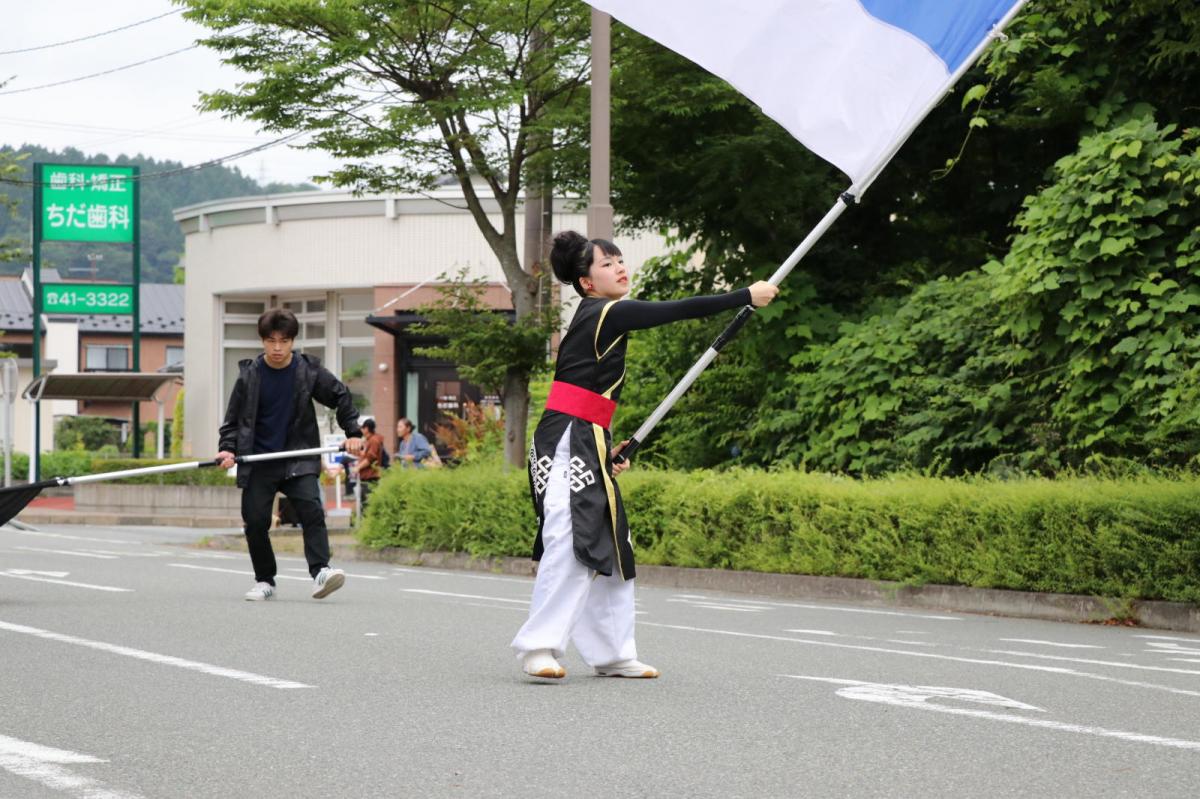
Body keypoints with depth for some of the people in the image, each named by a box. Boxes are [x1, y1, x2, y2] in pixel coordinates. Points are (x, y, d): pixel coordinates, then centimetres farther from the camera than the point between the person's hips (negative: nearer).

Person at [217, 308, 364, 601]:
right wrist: (228, 448, -9)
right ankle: (264, 581, 15)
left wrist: (352, 432, 4)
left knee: (312, 511, -19)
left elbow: (340, 396, 11)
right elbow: (234, 417, 5)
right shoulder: (249, 375, -2)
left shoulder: (309, 371, -3)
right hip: (259, 463, 1)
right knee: (255, 521, -1)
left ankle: (320, 572, -26)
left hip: (299, 459, -1)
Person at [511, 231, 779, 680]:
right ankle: (538, 646, -19)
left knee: (609, 546, 11)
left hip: (585, 442, 10)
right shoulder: (606, 314, -11)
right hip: (567, 442, -10)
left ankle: (611, 653, 15)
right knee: (570, 540, -18)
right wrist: (746, 297, -11)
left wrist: (606, 449, 17)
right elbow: (677, 311, -14)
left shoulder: (597, 319, 18)